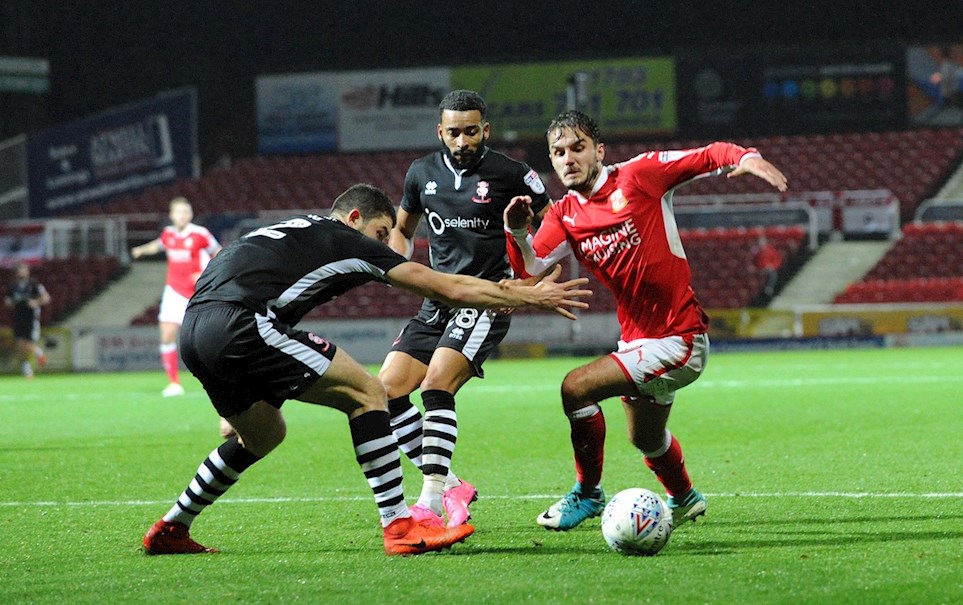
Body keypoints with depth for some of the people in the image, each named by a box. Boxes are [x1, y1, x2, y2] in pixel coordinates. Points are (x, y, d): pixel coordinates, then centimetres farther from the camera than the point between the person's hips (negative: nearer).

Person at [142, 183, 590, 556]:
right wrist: (530, 296, 17)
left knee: (263, 436, 30)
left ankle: (168, 532, 35)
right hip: (238, 323, -9)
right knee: (365, 393, -2)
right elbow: (449, 289, 9)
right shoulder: (347, 241, 7)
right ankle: (399, 527, -5)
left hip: (194, 332, 9)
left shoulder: (299, 231, 29)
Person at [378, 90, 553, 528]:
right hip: (438, 303, 6)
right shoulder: (422, 173, 8)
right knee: (388, 390, -6)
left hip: (487, 302, -6)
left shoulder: (512, 175, -6)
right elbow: (402, 229, 26)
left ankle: (431, 499, -24)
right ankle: (451, 486, 1)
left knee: (436, 388, -24)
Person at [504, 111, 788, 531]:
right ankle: (684, 498, 57)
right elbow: (530, 269, -9)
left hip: (679, 339, -8)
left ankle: (588, 493, 1)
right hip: (637, 338, 8)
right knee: (645, 439, 26)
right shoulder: (564, 217, 4)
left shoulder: (638, 175, -10)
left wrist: (747, 158, -31)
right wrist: (517, 235, -29)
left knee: (576, 387, -19)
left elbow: (709, 156, -10)